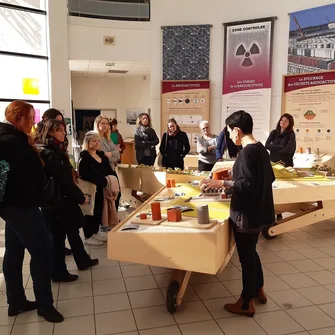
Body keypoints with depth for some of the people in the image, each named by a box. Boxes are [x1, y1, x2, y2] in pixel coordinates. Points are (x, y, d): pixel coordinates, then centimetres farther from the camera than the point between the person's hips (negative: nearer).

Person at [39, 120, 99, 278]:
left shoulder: (56, 151, 12)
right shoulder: (51, 155, -19)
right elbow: (64, 181, -22)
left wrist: (77, 195, 6)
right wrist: (80, 197, -13)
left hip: (60, 199, 10)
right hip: (57, 201, -10)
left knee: (72, 231, 19)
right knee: (58, 236, 2)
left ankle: (83, 260, 33)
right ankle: (59, 272, 15)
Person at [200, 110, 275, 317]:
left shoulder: (246, 153, -22)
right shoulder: (261, 149, 7)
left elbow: (248, 185, -27)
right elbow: (269, 178, 15)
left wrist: (222, 183, -29)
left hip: (247, 214, -9)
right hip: (259, 211, 10)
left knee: (246, 256, 5)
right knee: (251, 252, 24)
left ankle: (247, 304, 21)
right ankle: (259, 290, 40)